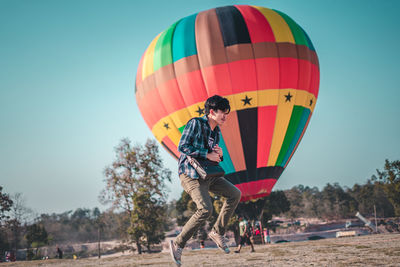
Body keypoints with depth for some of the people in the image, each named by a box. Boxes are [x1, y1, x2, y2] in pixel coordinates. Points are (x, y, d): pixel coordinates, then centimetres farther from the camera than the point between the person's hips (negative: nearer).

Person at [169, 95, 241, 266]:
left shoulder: (216, 132, 14)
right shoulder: (195, 123, -10)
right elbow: (182, 146, -18)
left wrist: (219, 155, -1)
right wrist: (207, 154, -18)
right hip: (190, 174, -9)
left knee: (235, 194, 2)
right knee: (206, 209, -22)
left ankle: (217, 232, 10)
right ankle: (178, 244, -9)